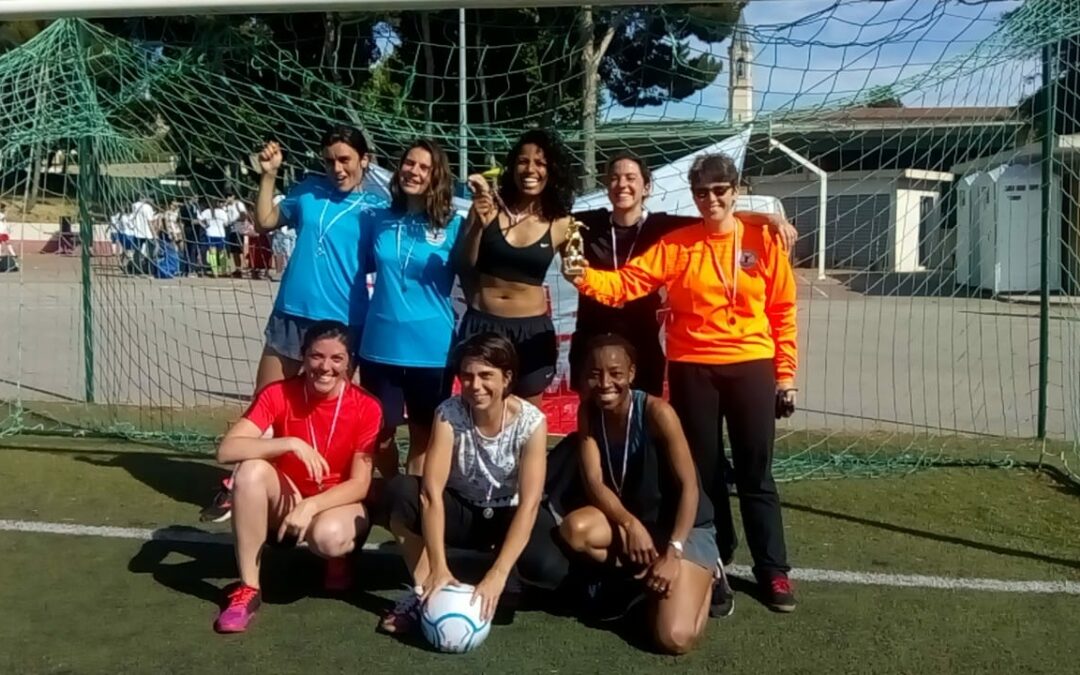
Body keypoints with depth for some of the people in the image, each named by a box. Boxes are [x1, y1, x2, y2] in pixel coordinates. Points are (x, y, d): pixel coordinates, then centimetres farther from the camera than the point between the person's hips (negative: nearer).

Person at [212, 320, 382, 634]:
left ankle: (338, 557, 4)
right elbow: (226, 450, -25)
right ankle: (247, 589, -18)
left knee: (329, 535, -37)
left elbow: (360, 485, -16)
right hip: (286, 506, 2)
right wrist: (292, 443, -35)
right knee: (251, 469, -29)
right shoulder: (277, 395, -13)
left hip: (338, 505, -2)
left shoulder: (366, 407, -16)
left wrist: (311, 505, -31)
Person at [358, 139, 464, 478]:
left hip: (431, 347, -2)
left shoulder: (452, 225, -3)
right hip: (381, 343, 3)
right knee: (381, 431, 13)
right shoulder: (378, 219, 6)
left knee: (423, 433, 12)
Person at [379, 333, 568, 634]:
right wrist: (439, 567, -37)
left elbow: (529, 504, -27)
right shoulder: (448, 414, -21)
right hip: (462, 510, 1)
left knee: (550, 569, -32)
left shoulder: (531, 421, -22)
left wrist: (497, 574, -38)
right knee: (401, 490, -28)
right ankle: (423, 591, -14)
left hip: (510, 515, -1)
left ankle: (508, 584, 2)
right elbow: (432, 493, -27)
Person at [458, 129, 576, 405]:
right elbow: (464, 265, -4)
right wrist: (479, 224, -17)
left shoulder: (561, 225, -3)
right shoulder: (488, 204, -3)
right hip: (481, 325, 1)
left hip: (531, 330, 0)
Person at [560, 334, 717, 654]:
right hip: (629, 520, 5)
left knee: (675, 638, -21)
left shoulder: (657, 412, -23)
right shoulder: (589, 412, -8)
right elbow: (594, 483, -12)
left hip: (685, 527, -4)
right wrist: (629, 523, -28)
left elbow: (689, 487, -21)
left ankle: (703, 577, 12)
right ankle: (634, 579, 2)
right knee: (574, 528, -28)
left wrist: (673, 553, -27)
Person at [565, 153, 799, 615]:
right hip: (693, 370, 1)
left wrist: (785, 373, 1)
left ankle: (773, 570, 20)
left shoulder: (762, 241, 2)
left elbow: (783, 311, 3)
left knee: (755, 473, 6)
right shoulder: (676, 245, 1)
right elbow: (628, 282, -9)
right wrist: (584, 278, -28)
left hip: (751, 368, 0)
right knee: (703, 473, 9)